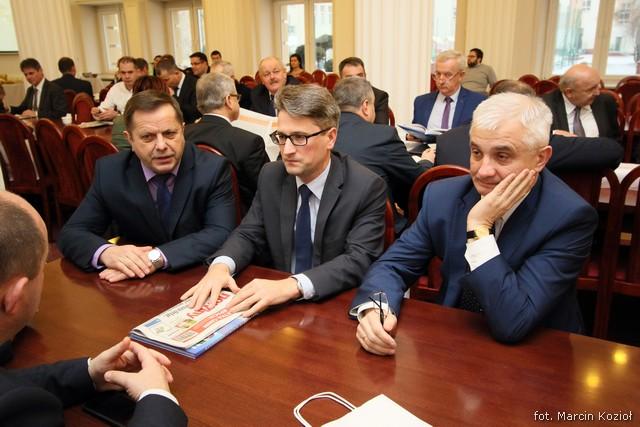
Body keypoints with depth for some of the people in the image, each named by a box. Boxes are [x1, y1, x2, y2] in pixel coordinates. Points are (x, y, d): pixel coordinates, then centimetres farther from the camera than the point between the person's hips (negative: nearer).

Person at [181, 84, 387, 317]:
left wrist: (292, 285, -35)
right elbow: (249, 234, 5)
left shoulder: (367, 187, -13)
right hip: (275, 303, 4)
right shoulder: (271, 176, 1)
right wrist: (221, 265, -17)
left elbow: (359, 259, -21)